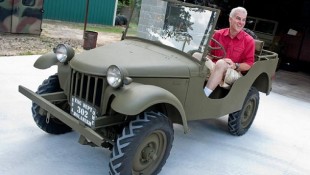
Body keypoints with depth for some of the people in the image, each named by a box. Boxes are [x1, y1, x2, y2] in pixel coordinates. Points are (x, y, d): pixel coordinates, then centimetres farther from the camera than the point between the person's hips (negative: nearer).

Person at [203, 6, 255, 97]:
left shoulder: (249, 40, -1)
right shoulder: (218, 34, 7)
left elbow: (249, 64, -2)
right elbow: (209, 53, 13)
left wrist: (235, 65, -19)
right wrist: (208, 61, -9)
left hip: (234, 73, -3)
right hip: (214, 69, 3)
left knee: (221, 63, -37)